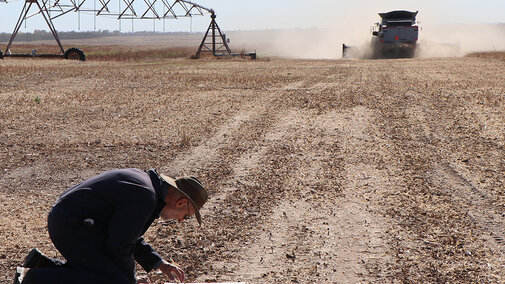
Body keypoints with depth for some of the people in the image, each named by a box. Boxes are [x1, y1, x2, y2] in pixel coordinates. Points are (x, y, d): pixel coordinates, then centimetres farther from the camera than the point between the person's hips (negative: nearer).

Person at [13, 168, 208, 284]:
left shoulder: (145, 182, 12)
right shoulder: (145, 197, -20)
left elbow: (128, 234, 21)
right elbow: (119, 244, -19)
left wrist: (159, 263, 16)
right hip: (71, 225, -11)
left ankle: (40, 264, 16)